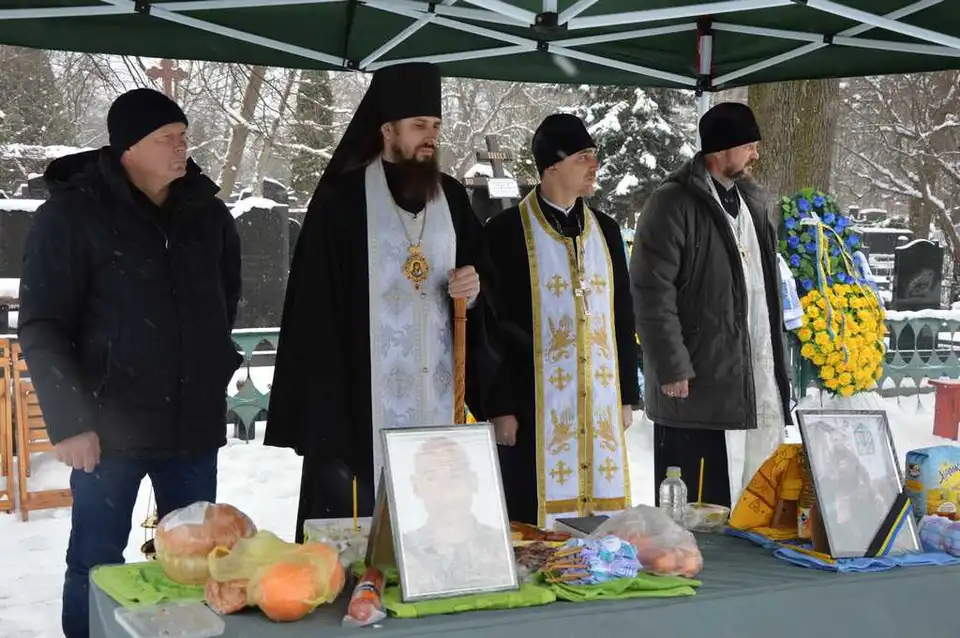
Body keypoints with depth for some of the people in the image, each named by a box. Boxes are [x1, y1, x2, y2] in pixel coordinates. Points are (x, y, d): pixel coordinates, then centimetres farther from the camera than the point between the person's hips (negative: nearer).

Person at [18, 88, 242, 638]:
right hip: (110, 426, -4)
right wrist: (69, 421, -16)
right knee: (97, 565, 2)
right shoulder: (72, 215, -8)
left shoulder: (206, 211, 6)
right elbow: (42, 329, -10)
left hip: (195, 422, 4)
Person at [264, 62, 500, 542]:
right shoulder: (343, 196, -4)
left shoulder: (452, 196, 12)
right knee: (362, 513, -3)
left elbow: (481, 272, 23)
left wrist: (474, 289, -1)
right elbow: (316, 300, -6)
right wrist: (322, 399, -12)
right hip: (364, 395, -4)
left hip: (438, 394, 5)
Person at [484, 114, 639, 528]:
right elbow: (492, 326, -6)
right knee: (537, 525, -2)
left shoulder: (605, 230, 11)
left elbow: (623, 316, 15)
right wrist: (500, 407, -9)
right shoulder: (507, 231, -5)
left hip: (600, 405, 5)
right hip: (535, 404, -5)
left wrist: (627, 395, 12)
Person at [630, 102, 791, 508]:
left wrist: (777, 351, 17)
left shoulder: (751, 198, 16)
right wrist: (672, 369, -16)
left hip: (758, 377, 8)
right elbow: (652, 293, -14)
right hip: (697, 384, -8)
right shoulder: (673, 204, -10)